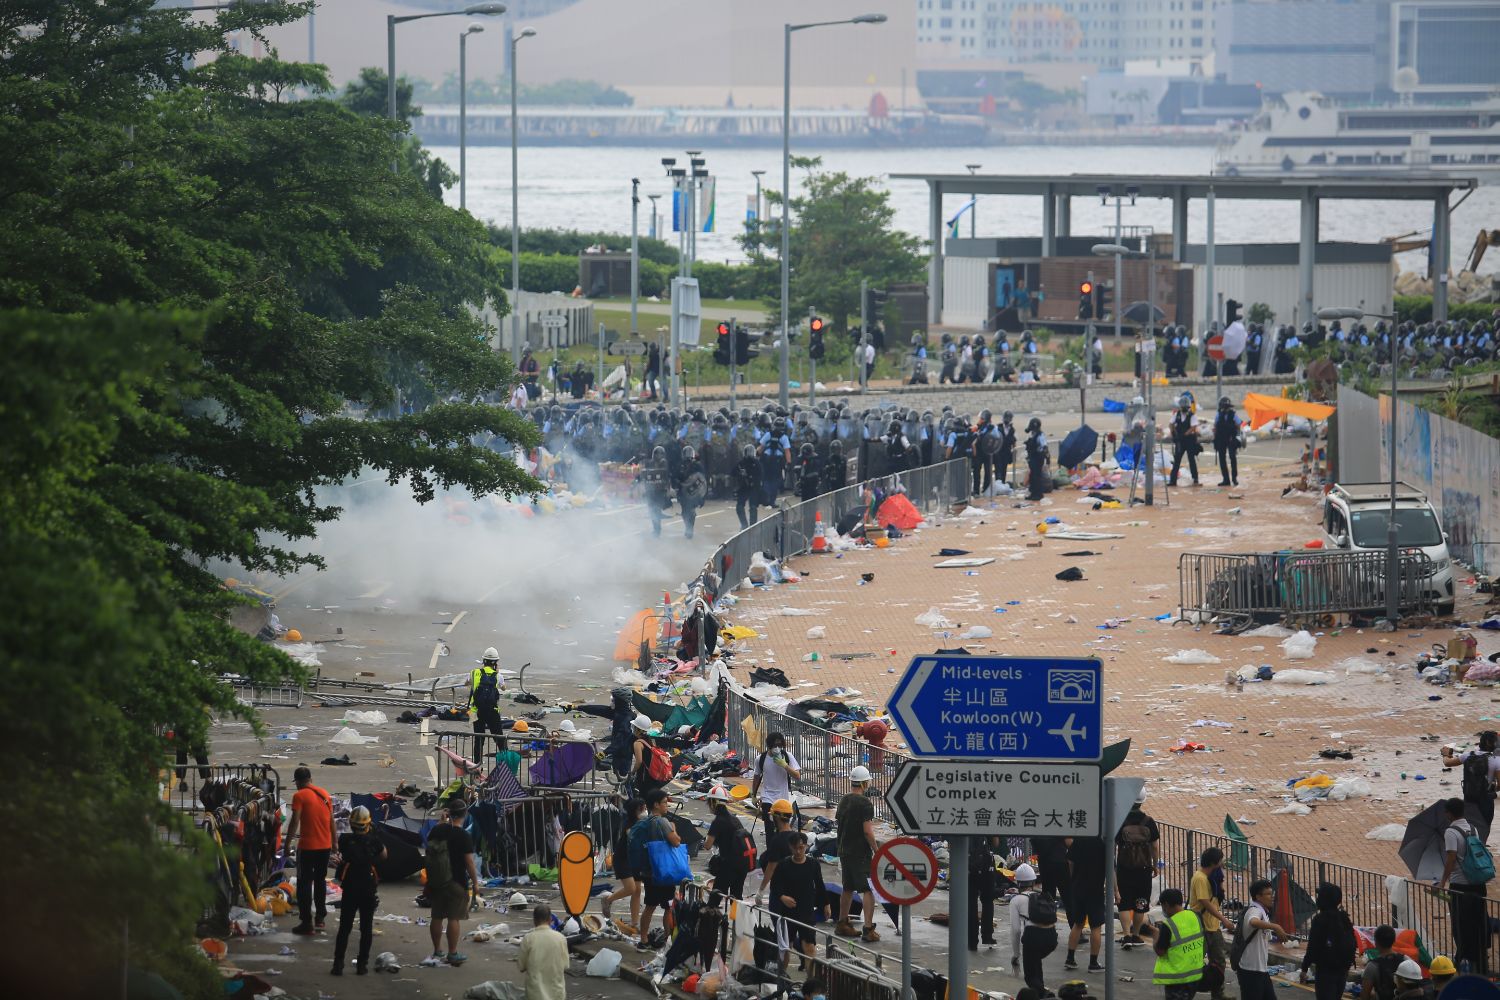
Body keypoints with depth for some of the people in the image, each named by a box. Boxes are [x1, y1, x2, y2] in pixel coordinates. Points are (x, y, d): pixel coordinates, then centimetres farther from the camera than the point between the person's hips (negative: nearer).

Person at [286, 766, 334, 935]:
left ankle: (307, 922, -5)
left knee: (304, 883, -1)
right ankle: (320, 918, 26)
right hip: (325, 845, 6)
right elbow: (331, 820, 12)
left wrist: (288, 843, -10)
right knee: (320, 880, 19)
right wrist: (334, 842, 20)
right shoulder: (324, 794, 9)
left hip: (308, 846, -6)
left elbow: (295, 822, -16)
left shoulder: (299, 796, -10)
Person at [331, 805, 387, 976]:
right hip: (368, 890, 0)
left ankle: (338, 964, 3)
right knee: (366, 928, 10)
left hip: (349, 889, 0)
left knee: (344, 928, 7)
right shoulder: (373, 840, -11)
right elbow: (384, 856, 7)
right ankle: (362, 964, 10)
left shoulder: (345, 840, -10)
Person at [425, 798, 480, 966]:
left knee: (437, 917, 13)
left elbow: (429, 843, 20)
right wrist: (475, 883, -7)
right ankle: (453, 954, -1)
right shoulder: (464, 836, -15)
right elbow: (469, 862, -14)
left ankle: (437, 952, 22)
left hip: (436, 881, 6)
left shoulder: (437, 831, 0)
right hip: (456, 882, -6)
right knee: (454, 918, -2)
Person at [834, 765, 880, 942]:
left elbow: (837, 822, 18)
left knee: (848, 888, 19)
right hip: (860, 853, -8)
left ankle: (842, 924, 27)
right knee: (869, 889, -7)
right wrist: (876, 850, -12)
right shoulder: (864, 803, -15)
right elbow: (868, 831, -19)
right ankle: (868, 929, -13)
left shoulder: (843, 800, 10)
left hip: (844, 851, 8)